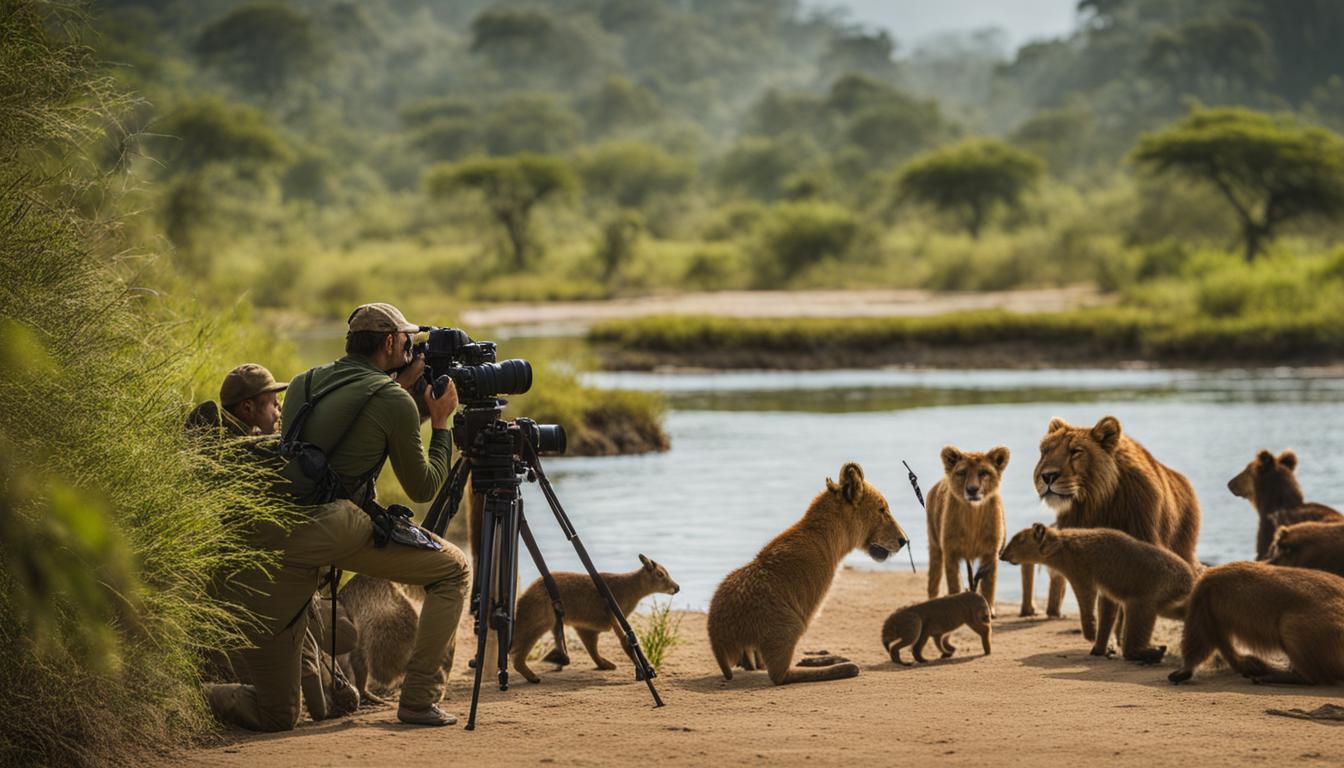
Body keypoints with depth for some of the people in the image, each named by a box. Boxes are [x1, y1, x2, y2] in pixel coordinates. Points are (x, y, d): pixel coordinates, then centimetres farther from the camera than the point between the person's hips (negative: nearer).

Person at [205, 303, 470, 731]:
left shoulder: (304, 384, 22)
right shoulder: (394, 402, 5)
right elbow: (422, 488, 13)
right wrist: (441, 424, 25)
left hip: (270, 536, 6)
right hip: (336, 526, -6)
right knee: (453, 572, 16)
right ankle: (419, 699, 6)